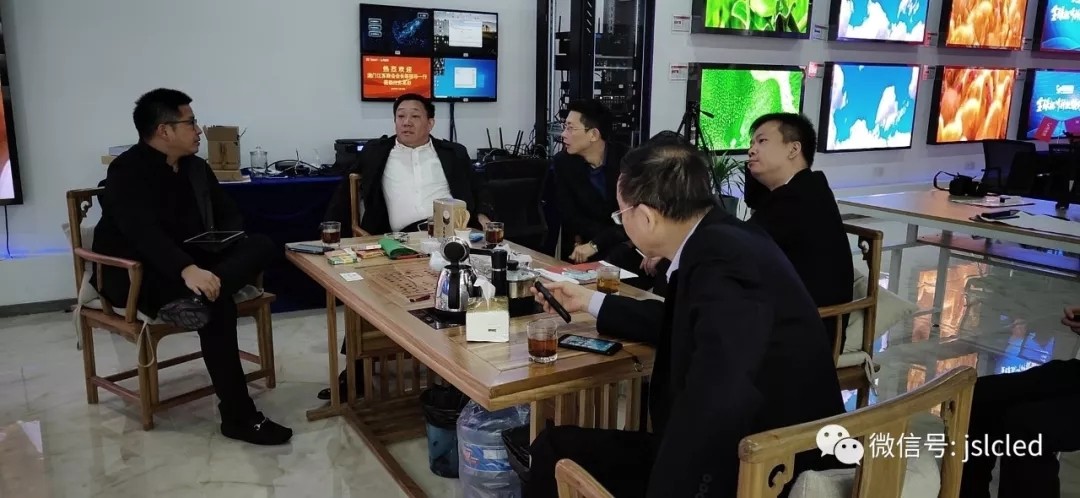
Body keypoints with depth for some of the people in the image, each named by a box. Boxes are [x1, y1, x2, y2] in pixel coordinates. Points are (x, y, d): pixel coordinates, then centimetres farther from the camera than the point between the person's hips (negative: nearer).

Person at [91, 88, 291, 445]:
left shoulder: (196, 167, 11)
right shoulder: (127, 171, -13)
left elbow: (227, 215, 12)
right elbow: (143, 231, -29)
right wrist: (187, 270, -46)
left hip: (192, 261, 8)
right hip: (137, 274, -7)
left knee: (263, 245, -16)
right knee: (218, 303, -34)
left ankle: (196, 297, -42)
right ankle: (239, 416, -30)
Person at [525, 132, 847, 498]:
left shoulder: (723, 263, -27)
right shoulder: (721, 239, 2)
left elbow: (716, 403, -40)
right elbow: (680, 324, 20)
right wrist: (590, 302, 27)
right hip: (744, 451, 8)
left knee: (556, 450, -1)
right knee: (556, 446, 9)